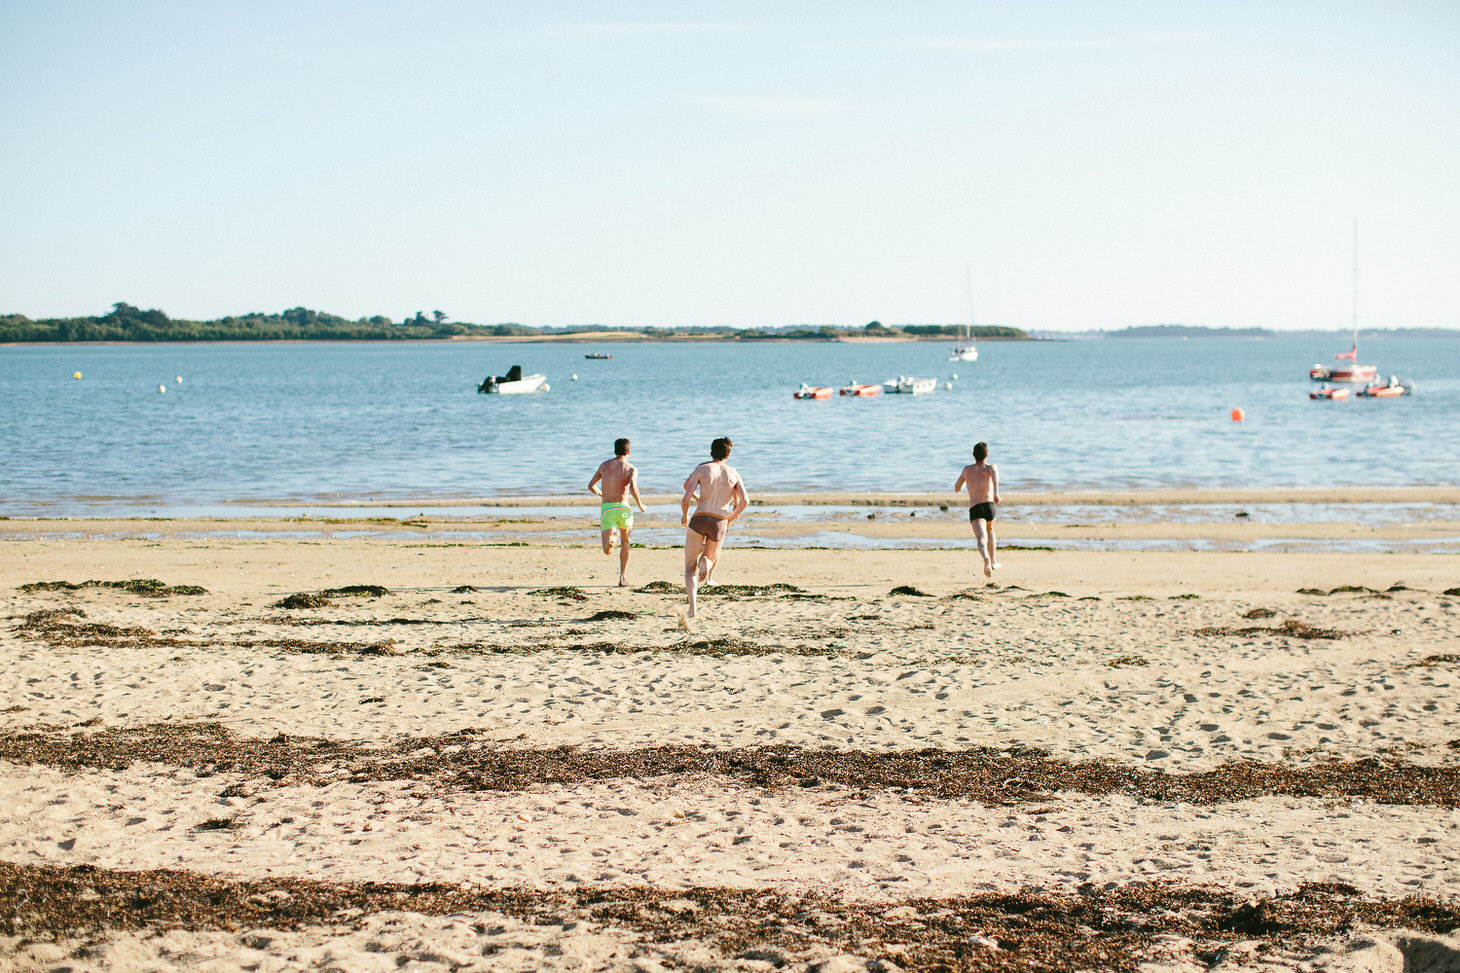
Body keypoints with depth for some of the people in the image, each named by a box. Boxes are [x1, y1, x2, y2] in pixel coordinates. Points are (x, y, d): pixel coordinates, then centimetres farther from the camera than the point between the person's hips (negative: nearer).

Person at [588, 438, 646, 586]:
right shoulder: (631, 469, 1)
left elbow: (591, 486, 19)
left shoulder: (604, 465, 13)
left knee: (608, 551, -3)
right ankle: (623, 577, 23)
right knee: (625, 542, 25)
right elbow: (633, 489, -17)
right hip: (622, 508, -1)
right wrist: (641, 506, -1)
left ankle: (610, 539, -38)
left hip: (606, 508, 1)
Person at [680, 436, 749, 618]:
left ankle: (692, 607, -13)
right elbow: (745, 501, -1)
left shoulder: (702, 469, 6)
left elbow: (685, 499, -2)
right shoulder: (733, 473, 12)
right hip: (720, 523, 1)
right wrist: (732, 516, 17)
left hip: (699, 519, -1)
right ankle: (706, 561, -13)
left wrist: (684, 516, 18)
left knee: (690, 567, 8)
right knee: (711, 557, 26)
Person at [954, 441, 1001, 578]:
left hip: (974, 509, 0)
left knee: (981, 539, -18)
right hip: (989, 505, 0)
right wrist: (996, 493, -32)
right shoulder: (989, 467, 7)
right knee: (990, 529, 33)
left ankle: (986, 558, -50)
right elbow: (994, 472, -21)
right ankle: (993, 561, 39)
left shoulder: (967, 469, 18)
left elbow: (956, 489, 29)